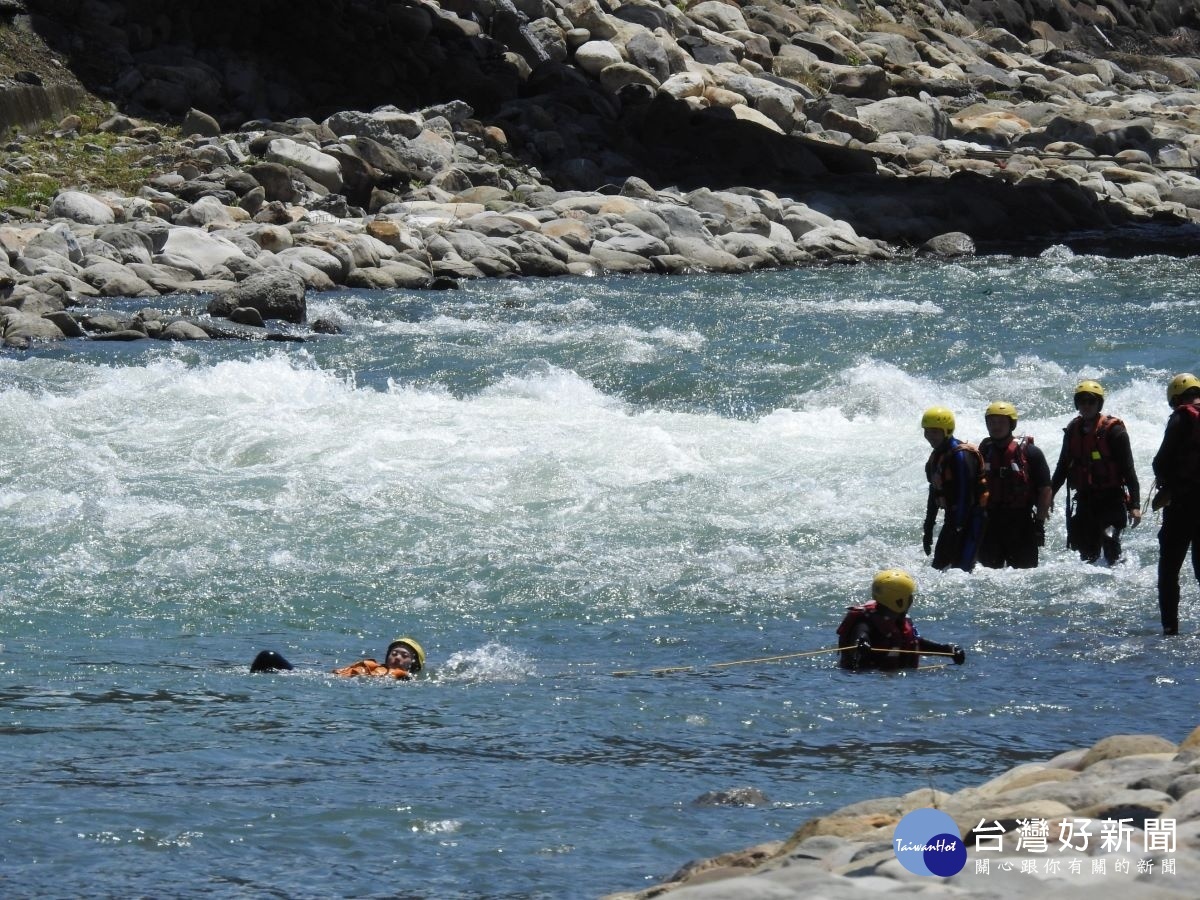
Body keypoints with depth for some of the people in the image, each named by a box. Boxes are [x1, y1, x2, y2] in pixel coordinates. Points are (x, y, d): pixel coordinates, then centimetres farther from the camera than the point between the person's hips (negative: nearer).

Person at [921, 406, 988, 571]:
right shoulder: (936, 457, 13)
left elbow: (965, 493, -22)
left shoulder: (961, 454, -17)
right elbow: (934, 494, 21)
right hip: (953, 518, 10)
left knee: (961, 567, -16)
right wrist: (928, 531, 22)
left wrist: (957, 527, -24)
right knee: (939, 566, 8)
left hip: (970, 519, -10)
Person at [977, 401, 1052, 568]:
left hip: (1021, 527, -4)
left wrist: (1039, 523, -9)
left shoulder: (1029, 453, -4)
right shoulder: (984, 453, 9)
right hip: (990, 526, 4)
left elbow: (1045, 490, -4)